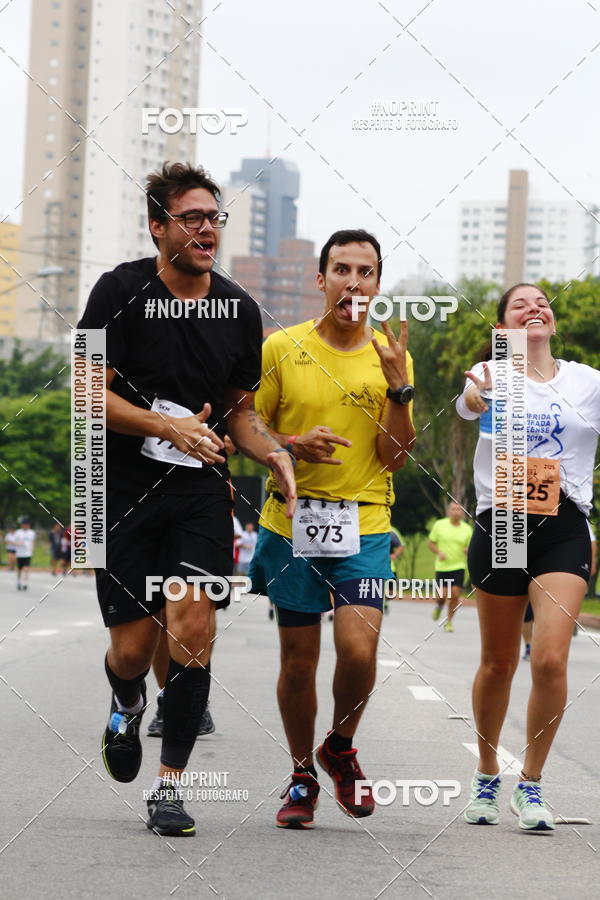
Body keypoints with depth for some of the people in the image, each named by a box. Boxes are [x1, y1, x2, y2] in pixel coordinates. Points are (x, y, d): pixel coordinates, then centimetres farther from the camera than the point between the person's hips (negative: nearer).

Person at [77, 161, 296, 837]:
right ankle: (127, 706, 38)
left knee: (193, 632, -14)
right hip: (124, 492, -2)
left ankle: (169, 784, -2)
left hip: (201, 491, 2)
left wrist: (272, 453, -3)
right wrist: (169, 426, -22)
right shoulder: (122, 290, -6)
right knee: (133, 649, 0)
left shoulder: (239, 310, 7)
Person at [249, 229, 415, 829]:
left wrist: (398, 384, -10)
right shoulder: (281, 348, 2)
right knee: (298, 661, 5)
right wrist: (294, 445, -12)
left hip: (364, 529, 0)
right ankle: (302, 777, 25)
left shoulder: (391, 357, 6)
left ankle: (340, 748, 14)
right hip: (291, 525, 0)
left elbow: (395, 458, 1)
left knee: (358, 650, -16)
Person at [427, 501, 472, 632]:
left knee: (455, 594, -10)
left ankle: (449, 622, 7)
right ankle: (439, 606, 28)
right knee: (443, 595, -10)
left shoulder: (467, 529, 2)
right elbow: (430, 543, 6)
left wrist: (468, 550, -15)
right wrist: (438, 552, -12)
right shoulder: (439, 525, -1)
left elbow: (470, 548, 9)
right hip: (442, 567, -1)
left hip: (459, 567, 1)